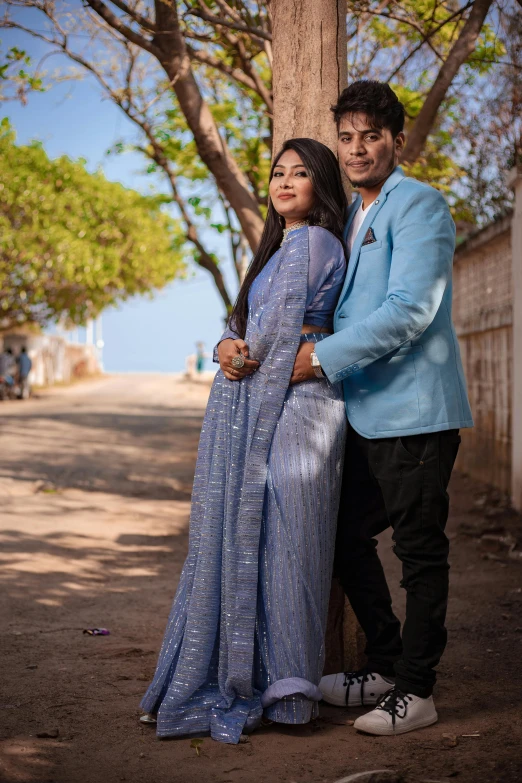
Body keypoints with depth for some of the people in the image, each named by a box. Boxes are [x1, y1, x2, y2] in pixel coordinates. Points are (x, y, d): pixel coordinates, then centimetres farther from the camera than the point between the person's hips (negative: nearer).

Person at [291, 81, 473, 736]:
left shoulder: (418, 205, -9)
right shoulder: (350, 217, 19)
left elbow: (408, 310, -19)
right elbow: (343, 308, 25)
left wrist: (322, 355, -17)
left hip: (413, 409, -9)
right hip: (366, 411, 9)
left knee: (419, 550, 0)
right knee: (348, 539, 15)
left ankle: (415, 690, 10)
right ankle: (385, 667, 29)